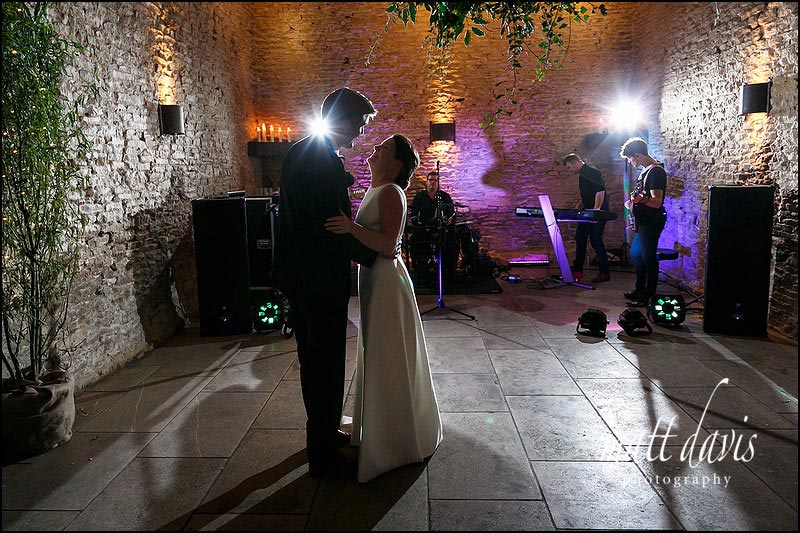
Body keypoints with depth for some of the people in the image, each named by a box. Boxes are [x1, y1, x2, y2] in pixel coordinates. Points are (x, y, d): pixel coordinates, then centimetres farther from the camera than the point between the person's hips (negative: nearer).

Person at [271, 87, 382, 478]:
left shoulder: (298, 151, 9)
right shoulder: (326, 162, -21)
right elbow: (332, 227, -22)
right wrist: (372, 254, -10)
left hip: (296, 273, 10)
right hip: (322, 277, -10)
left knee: (312, 360, 21)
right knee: (328, 365, 3)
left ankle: (323, 432, 39)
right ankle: (324, 456, 18)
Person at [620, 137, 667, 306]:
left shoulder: (656, 171, -19)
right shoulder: (646, 170, 12)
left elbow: (657, 202, -26)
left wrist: (642, 199, -42)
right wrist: (633, 203, 17)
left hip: (651, 223, -11)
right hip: (643, 222, 11)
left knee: (648, 257, -4)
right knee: (636, 254, 18)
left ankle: (649, 296, 6)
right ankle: (640, 290, 30)